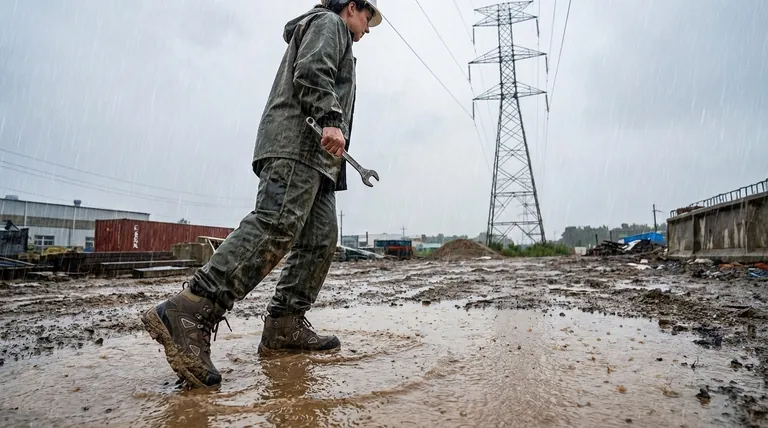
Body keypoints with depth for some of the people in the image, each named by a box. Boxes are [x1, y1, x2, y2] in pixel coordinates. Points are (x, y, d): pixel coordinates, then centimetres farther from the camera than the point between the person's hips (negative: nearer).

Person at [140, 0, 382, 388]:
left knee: (320, 239, 0)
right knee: (276, 227, -26)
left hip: (314, 156, 11)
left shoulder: (334, 37, 39)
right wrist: (330, 120, -23)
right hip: (297, 142, -11)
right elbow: (311, 71, -10)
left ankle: (285, 326, -4)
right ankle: (188, 315, -33)